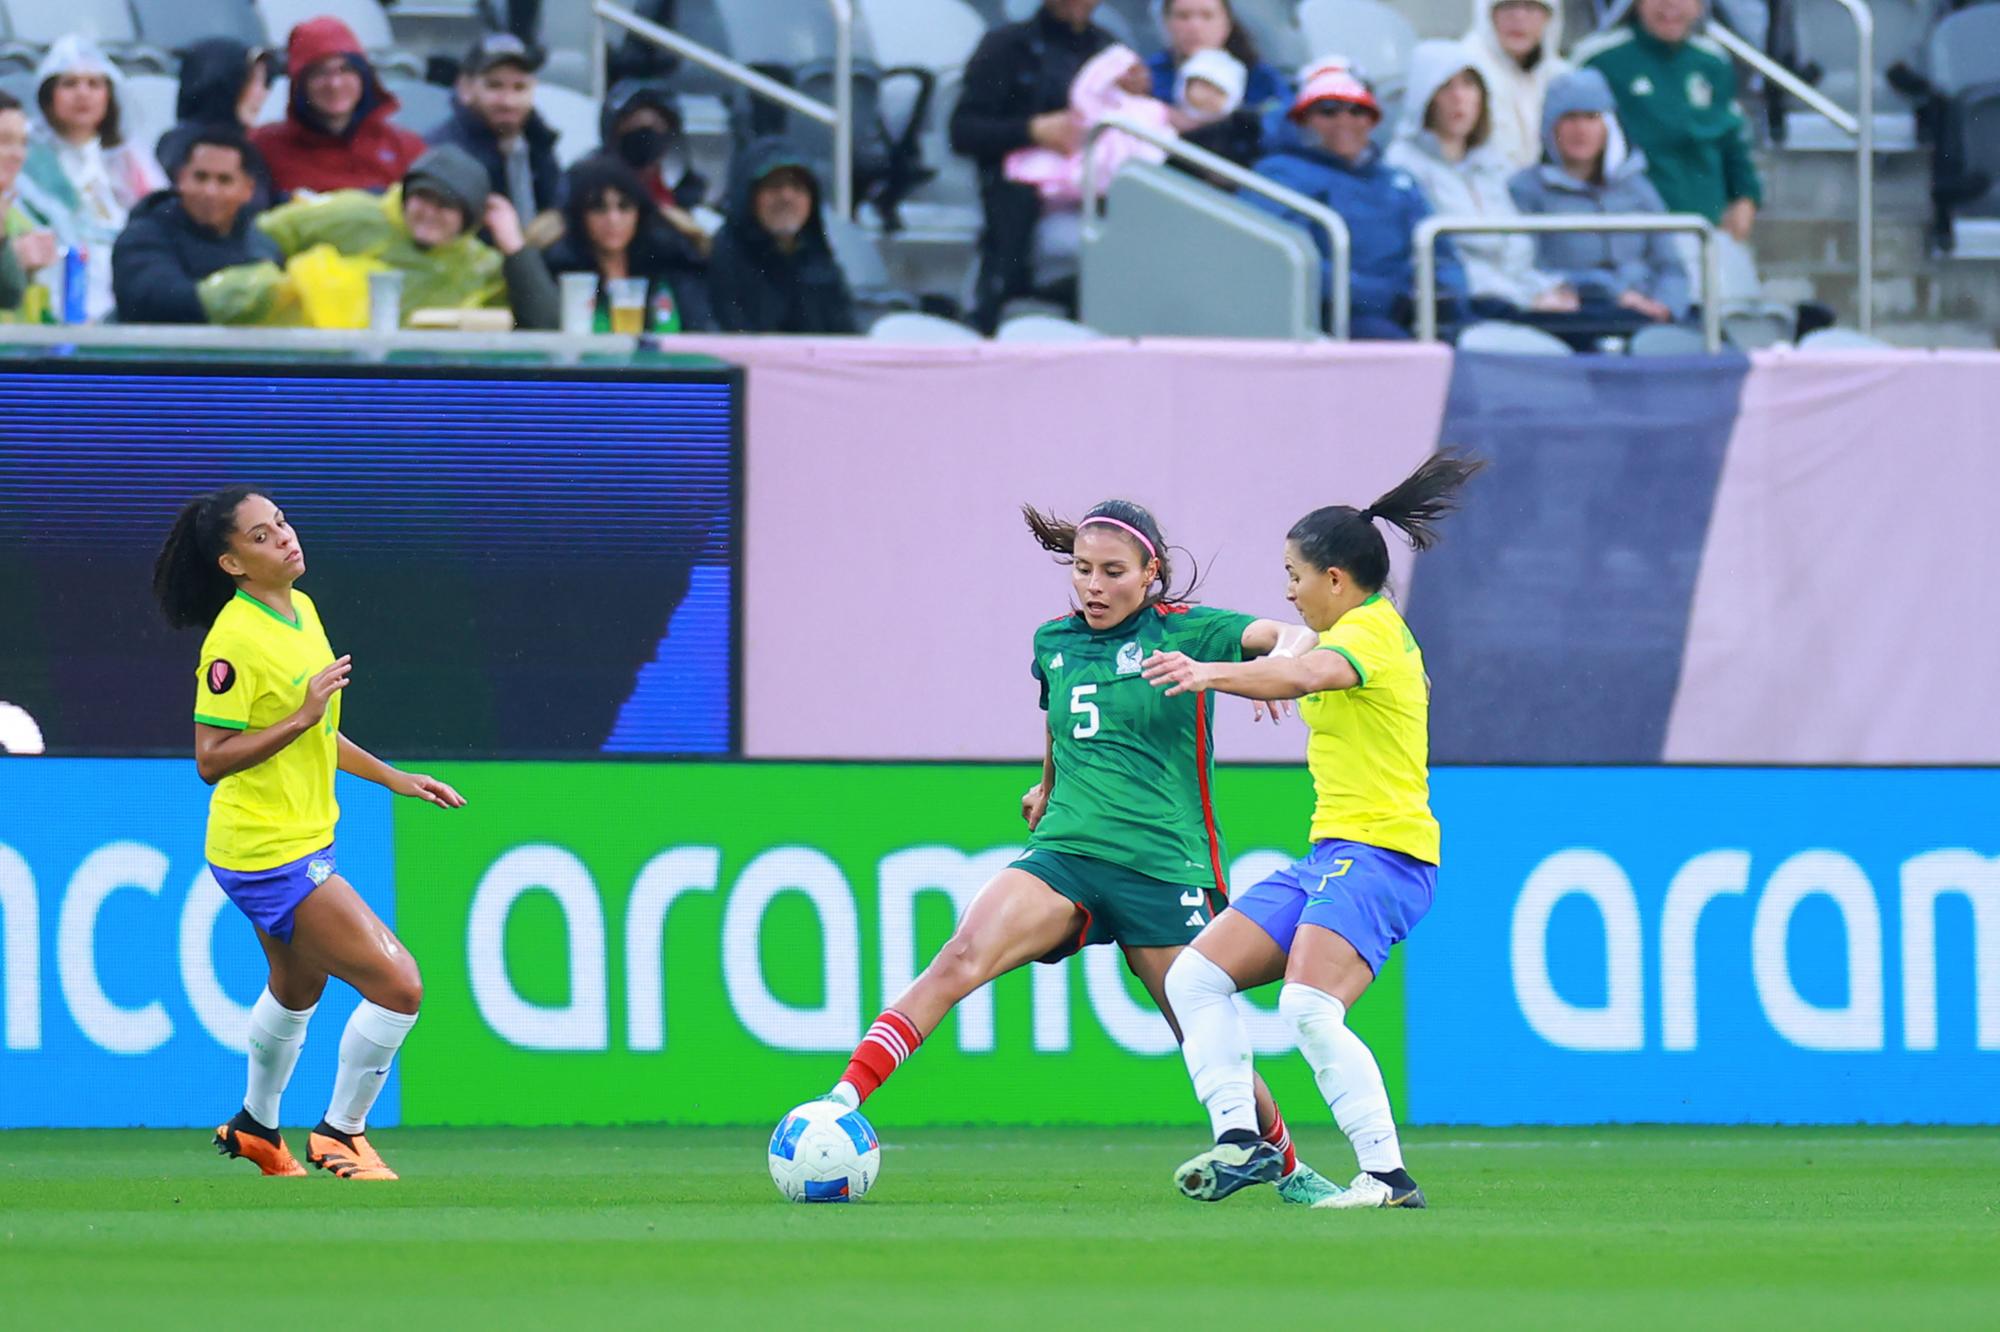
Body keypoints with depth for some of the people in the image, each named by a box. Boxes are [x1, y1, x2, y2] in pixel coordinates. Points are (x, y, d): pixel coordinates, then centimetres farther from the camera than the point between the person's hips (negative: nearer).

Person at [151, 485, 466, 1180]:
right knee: (398, 986, -11)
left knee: (296, 991, 29)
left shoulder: (302, 610, 6)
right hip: (269, 855, -10)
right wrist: (300, 717, -28)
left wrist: (393, 778, 19)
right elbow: (211, 759, -21)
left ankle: (256, 1126, 50)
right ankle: (340, 1134, 6)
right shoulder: (234, 640, -21)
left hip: (305, 835, 10)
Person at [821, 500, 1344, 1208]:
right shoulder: (1054, 644, 11)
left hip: (1165, 869, -3)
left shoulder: (1185, 631, -2)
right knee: (960, 957, -23)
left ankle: (1288, 1167, 31)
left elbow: (1293, 637, -14)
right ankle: (842, 1100, -32)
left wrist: (1277, 664, -35)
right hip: (1064, 857, 3)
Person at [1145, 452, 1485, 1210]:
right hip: (1329, 854, 11)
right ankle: (1240, 1140, -2)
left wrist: (1212, 675, -48)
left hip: (1377, 853, -11)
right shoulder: (1371, 629, 19)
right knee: (1195, 977, 4)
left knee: (1310, 1010, -27)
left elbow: (1308, 674, -36)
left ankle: (1387, 1175, -23)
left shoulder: (1369, 630, -12)